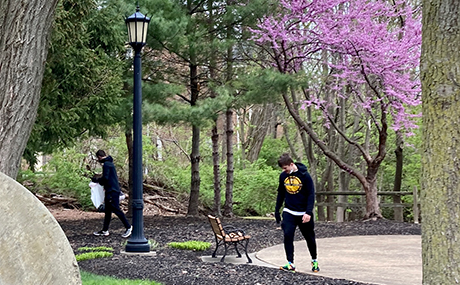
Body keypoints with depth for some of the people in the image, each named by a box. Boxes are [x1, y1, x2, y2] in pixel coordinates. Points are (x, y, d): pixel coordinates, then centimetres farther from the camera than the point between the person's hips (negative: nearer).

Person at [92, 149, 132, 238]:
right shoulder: (110, 163, 18)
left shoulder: (106, 164, -14)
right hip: (112, 190, 10)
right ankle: (105, 230, 15)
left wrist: (97, 180, -4)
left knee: (116, 209, -8)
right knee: (107, 211, 12)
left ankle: (128, 227, -5)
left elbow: (105, 178, -20)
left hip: (112, 191, -10)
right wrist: (98, 180, 17)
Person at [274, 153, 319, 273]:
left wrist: (308, 212, -18)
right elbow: (281, 193, 15)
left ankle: (314, 261, 30)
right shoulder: (283, 176, 1)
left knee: (309, 238, 9)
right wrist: (277, 210, 13)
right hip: (289, 212, 3)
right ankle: (290, 264, -10)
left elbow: (311, 194, -11)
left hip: (304, 214, -3)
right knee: (287, 236, -14)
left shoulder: (304, 175, -12)